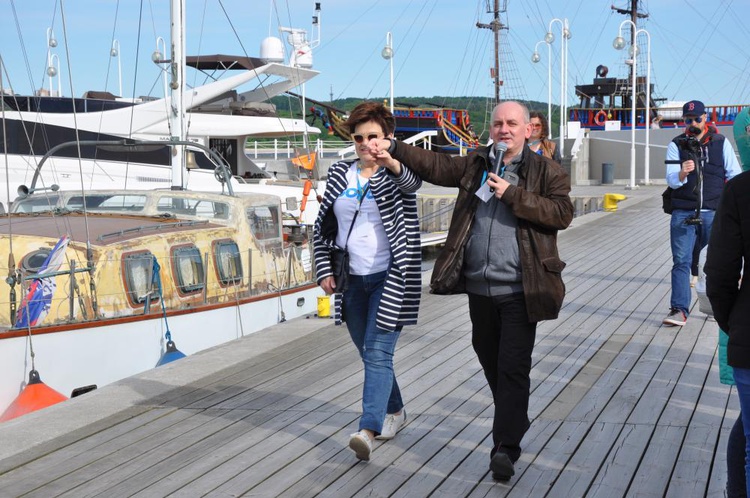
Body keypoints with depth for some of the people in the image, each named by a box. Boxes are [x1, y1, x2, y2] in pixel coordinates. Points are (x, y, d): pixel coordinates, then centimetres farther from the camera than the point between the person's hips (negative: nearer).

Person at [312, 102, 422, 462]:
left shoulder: (397, 174, -5)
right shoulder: (339, 174, 8)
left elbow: (413, 180, -31)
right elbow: (322, 225, 12)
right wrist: (324, 269, 2)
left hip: (389, 278, -5)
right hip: (350, 279, 5)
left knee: (378, 353, -14)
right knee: (368, 353, 15)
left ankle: (368, 429, -20)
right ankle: (394, 411, 34)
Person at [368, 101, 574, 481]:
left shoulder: (546, 171, -1)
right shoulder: (475, 165, 12)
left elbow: (562, 213, -12)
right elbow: (435, 165, 7)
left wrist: (513, 194, -16)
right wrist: (394, 149, -5)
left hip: (519, 290, -5)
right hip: (479, 287, 5)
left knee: (513, 367, -6)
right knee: (490, 362, 17)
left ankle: (506, 447, -3)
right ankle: (514, 421, 38)